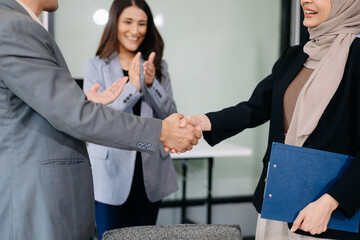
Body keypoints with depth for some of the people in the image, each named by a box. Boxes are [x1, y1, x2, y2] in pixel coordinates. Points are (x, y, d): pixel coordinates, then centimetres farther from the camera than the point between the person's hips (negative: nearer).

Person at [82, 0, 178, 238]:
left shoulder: (158, 66, 9)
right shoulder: (95, 67, 0)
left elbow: (171, 116, 1)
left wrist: (151, 84, -15)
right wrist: (132, 87, -22)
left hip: (151, 172, 3)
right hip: (112, 173, -3)